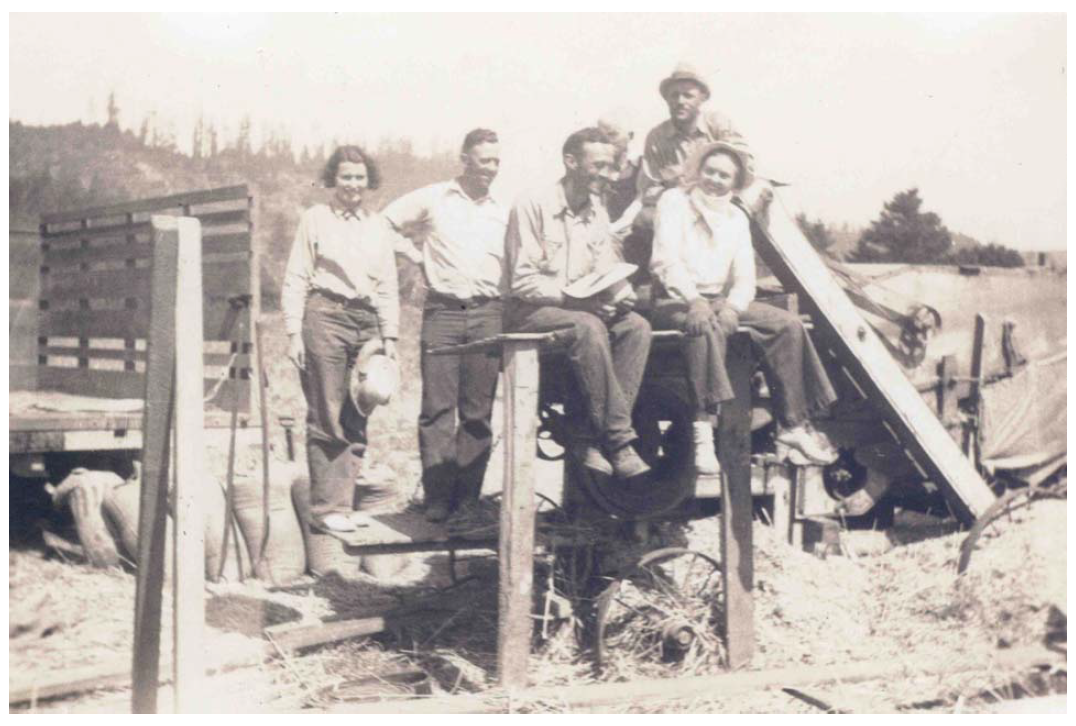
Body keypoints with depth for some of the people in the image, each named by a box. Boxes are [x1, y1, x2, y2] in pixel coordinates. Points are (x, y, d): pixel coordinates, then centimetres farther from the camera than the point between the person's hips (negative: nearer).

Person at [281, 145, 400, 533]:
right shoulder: (315, 218, 5)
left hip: (367, 322, 4)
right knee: (326, 418, -5)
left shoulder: (379, 227, 16)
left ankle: (342, 502, 8)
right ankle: (326, 508, -2)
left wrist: (390, 337, 10)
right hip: (324, 316, -4)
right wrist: (294, 333, -5)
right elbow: (295, 281, 3)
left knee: (357, 420, 2)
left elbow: (388, 288, 18)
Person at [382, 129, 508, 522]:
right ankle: (438, 499, -3)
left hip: (488, 314, 2)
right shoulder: (432, 199, 7)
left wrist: (506, 299, -1)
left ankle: (467, 498, 6)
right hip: (443, 311, -2)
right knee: (439, 408, -5)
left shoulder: (502, 213, 15)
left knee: (478, 411, 1)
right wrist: (419, 256, 6)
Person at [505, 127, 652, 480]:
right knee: (588, 328, -36)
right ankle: (618, 438, -31)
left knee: (637, 325, -21)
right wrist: (568, 296, -23)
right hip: (533, 310, -7)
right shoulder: (533, 206, -8)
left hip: (587, 306, 7)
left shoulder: (597, 212, 14)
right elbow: (522, 281, -12)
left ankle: (593, 436, -26)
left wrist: (616, 295, -12)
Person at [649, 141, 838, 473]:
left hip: (721, 302, 6)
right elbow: (666, 259, -14)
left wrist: (731, 307, -17)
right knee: (706, 328, -39)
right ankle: (703, 432, -42)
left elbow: (745, 278, 6)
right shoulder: (674, 202, 0)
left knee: (788, 325, -13)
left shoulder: (737, 218, 16)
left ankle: (792, 428, -13)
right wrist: (695, 301, -30)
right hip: (675, 302, -6)